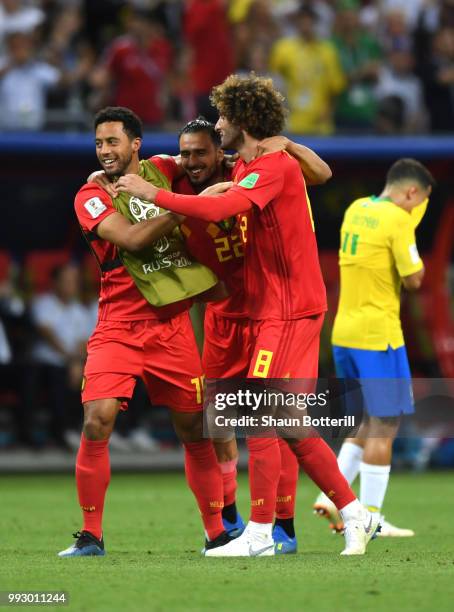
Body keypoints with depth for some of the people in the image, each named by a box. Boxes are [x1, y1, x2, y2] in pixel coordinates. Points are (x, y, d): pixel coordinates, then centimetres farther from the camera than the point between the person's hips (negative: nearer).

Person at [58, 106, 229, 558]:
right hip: (118, 327, -3)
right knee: (97, 421, -17)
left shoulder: (160, 174, 8)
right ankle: (90, 535, -6)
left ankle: (217, 532, 17)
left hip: (172, 325, 3)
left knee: (194, 429, 5)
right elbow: (132, 237, -20)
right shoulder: (91, 196, -4)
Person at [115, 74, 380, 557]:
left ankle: (259, 534, -9)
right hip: (273, 311, 10)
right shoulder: (245, 166, 14)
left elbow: (218, 210, -29)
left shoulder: (276, 166, -16)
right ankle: (354, 514, 15)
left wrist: (152, 193, -23)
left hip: (289, 311, -10)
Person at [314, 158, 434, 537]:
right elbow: (413, 280, -13)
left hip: (343, 334, 8)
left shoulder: (356, 209, 10)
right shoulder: (397, 220, -13)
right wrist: (415, 256, 5)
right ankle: (369, 519, 0)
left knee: (374, 421, 19)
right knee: (385, 425, -1)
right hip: (378, 335, -8)